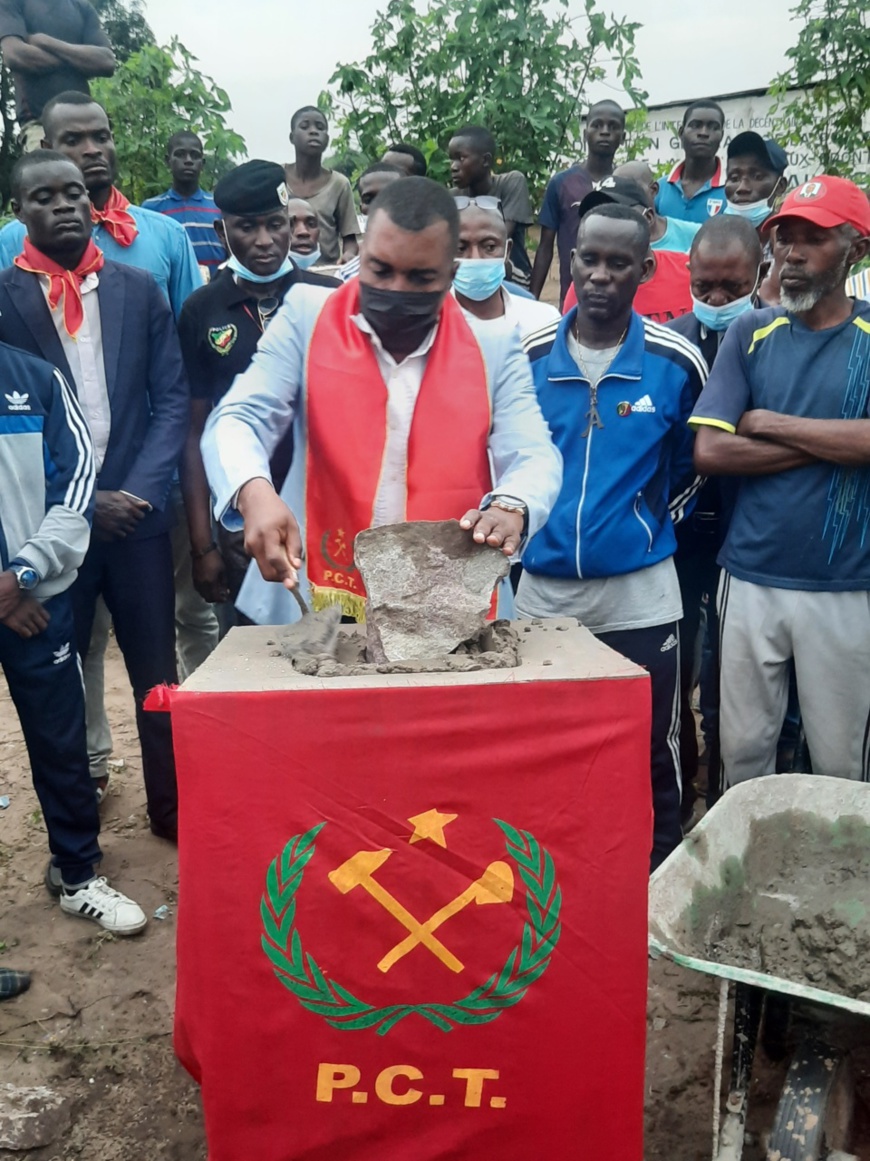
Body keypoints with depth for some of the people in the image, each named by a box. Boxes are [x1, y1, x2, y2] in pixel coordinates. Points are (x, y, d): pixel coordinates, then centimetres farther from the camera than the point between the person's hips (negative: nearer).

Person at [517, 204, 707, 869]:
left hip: (640, 592, -2)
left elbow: (692, 465, 10)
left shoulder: (677, 363, -5)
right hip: (542, 587, 2)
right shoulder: (527, 357, -2)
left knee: (650, 757, 9)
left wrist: (653, 527, 8)